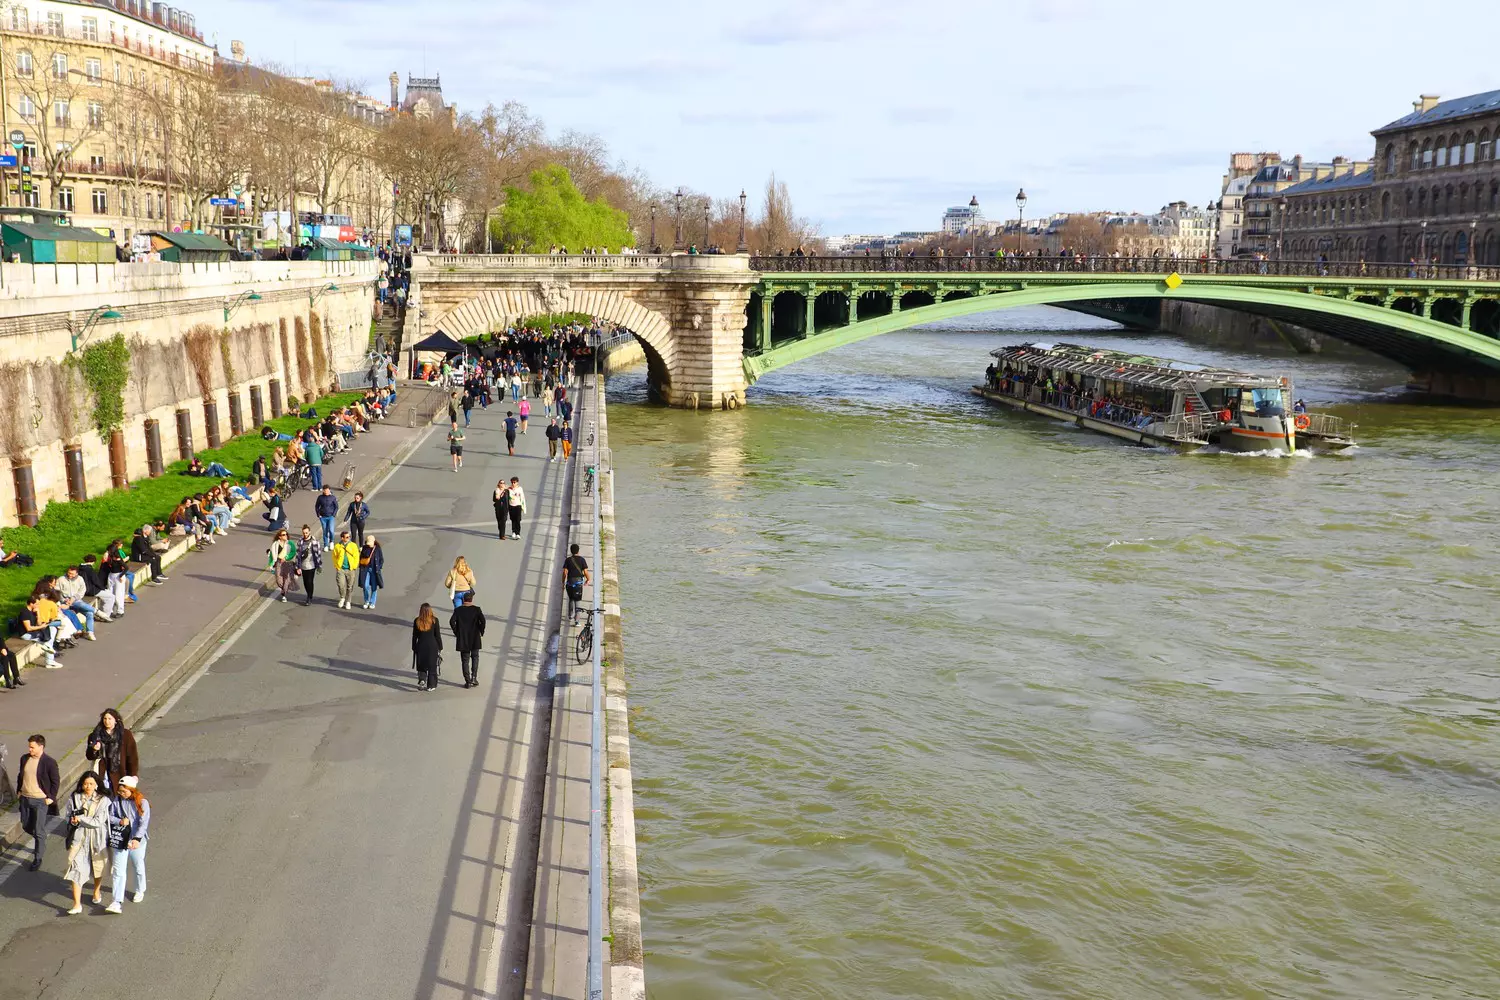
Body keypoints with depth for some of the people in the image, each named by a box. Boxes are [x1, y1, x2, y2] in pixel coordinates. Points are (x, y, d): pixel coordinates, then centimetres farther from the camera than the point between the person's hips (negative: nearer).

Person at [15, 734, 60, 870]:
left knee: (39, 830, -2)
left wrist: (51, 797, -10)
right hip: (25, 798, 6)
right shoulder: (25, 759, 1)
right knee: (26, 826, 17)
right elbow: (20, 776, 16)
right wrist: (18, 791, 11)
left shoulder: (49, 762, -15)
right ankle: (41, 843, 44)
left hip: (41, 800, -6)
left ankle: (38, 858, 9)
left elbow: (56, 781, -9)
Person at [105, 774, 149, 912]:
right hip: (119, 840, 2)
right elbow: (109, 816, 3)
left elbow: (144, 823, -17)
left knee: (138, 867, 16)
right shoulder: (116, 801, -1)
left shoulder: (142, 803, -12)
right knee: (118, 871, -2)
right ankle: (116, 902, -2)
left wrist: (136, 839, -29)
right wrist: (120, 821, -18)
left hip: (137, 841, -2)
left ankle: (140, 891, 41)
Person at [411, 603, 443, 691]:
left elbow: (414, 636, 3)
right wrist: (440, 647, 6)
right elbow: (438, 635, -3)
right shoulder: (434, 620, -8)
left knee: (421, 666, 13)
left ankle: (422, 680, -10)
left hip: (421, 646, 1)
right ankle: (431, 686, 13)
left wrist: (414, 648, 13)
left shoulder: (417, 621, -3)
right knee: (432, 666, 9)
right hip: (432, 645, -1)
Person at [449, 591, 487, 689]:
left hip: (462, 639, 1)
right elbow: (482, 620, -17)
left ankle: (468, 681, 6)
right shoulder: (476, 609, -5)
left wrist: (456, 632, 0)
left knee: (465, 660, 8)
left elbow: (452, 621, -12)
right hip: (475, 639, 0)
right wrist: (481, 632, -4)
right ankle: (474, 677, 7)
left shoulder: (458, 610, -1)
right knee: (475, 657, 18)